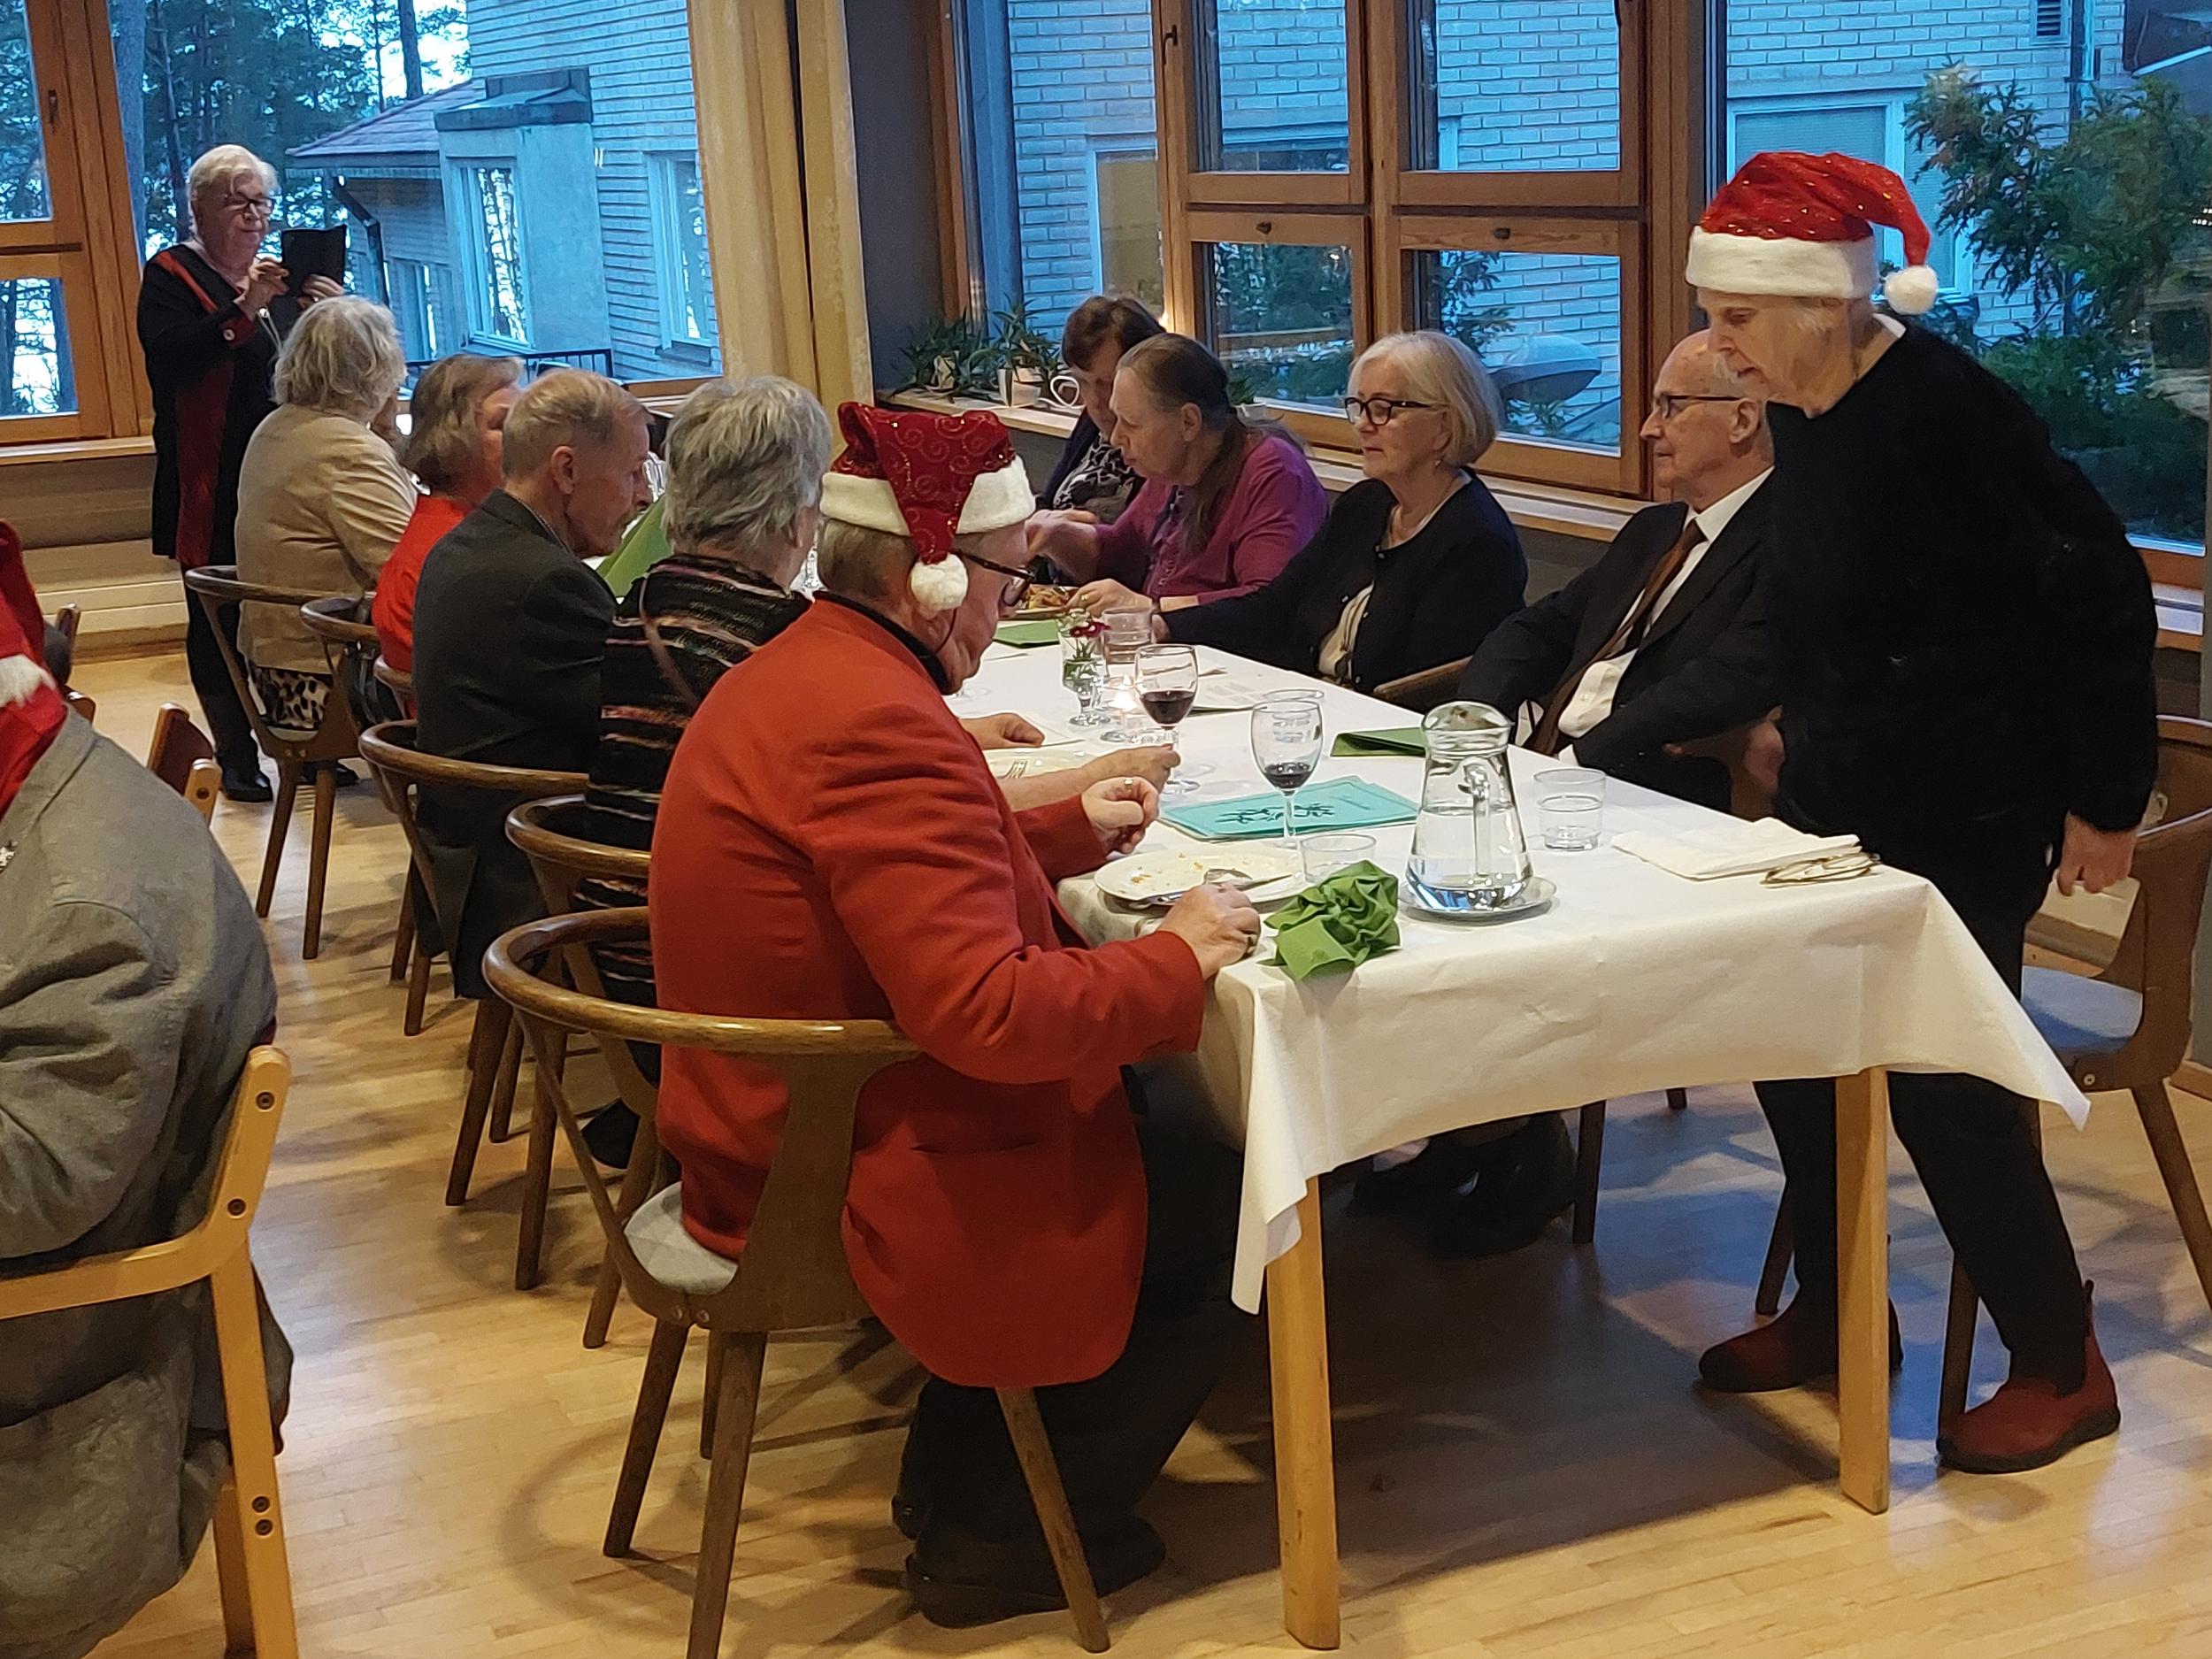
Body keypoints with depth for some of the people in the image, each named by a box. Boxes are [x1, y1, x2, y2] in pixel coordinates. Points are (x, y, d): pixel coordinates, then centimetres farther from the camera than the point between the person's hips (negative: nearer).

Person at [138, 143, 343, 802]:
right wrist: (243, 310, -30)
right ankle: (235, 757, 4)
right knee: (220, 620, -3)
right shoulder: (170, 276, -1)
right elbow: (171, 358, -19)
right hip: (212, 488, -5)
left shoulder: (280, 272, 17)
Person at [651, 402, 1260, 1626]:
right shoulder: (879, 727, -27)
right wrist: (1177, 959, -18)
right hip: (856, 1192, -10)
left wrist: (1070, 829, 16)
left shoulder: (798, 669, 7)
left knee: (1168, 1147, 21)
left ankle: (960, 1475, 26)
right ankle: (1000, 1537, 12)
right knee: (1229, 1216, 2)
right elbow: (987, 1010, -31)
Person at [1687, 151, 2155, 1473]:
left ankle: (2063, 1368, 16)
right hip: (1843, 793, 8)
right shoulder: (1806, 417, 2)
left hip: (1966, 813, -8)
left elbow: (2099, 589, -19)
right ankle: (1832, 1311, 30)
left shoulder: (1947, 408, -22)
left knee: (1941, 1079, -3)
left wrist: (2105, 796, -14)